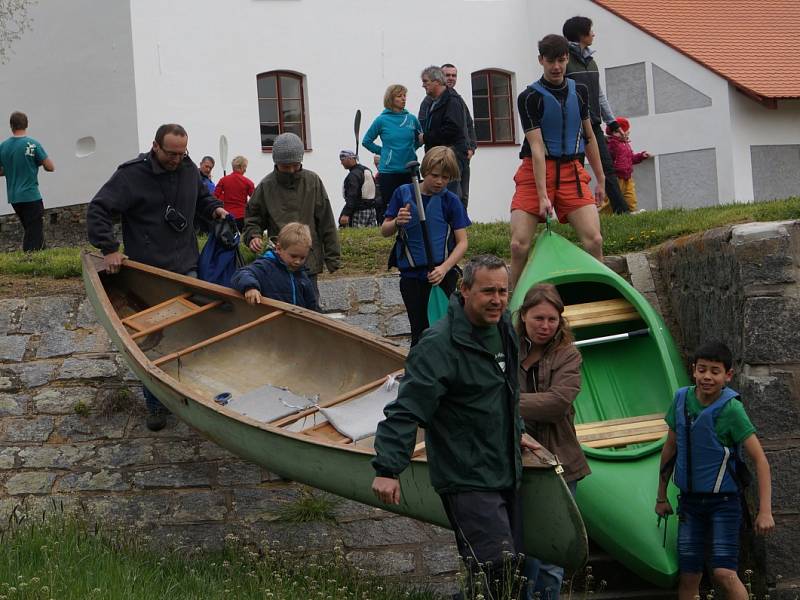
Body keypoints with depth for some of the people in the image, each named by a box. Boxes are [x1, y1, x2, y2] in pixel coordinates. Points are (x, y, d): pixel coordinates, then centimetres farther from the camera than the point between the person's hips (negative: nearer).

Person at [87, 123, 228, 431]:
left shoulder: (189, 170, 4)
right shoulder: (131, 175, -12)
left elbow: (202, 198, 26)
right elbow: (97, 211, -11)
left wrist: (214, 208, 4)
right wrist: (109, 249, -16)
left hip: (185, 269, 4)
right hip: (147, 274, -4)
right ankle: (155, 403, 9)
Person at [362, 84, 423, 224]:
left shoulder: (411, 119, 5)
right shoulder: (381, 120, -3)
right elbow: (366, 141, 7)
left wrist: (412, 148, 8)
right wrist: (383, 152, 2)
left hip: (410, 170, 3)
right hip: (388, 170, -3)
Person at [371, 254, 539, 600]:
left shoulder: (503, 329, 7)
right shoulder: (439, 346, -21)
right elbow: (406, 411, -26)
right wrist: (387, 469, -33)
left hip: (506, 474, 9)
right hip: (466, 482, -9)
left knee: (513, 568, 16)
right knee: (497, 570, -19)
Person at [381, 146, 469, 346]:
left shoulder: (450, 201, -2)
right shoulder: (403, 193, 1)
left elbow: (462, 242, -2)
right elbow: (385, 231, 8)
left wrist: (444, 268, -18)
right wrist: (397, 222, -16)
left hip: (443, 275, -1)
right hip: (412, 275, 1)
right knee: (419, 331, 2)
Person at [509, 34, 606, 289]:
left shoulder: (579, 91, 10)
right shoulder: (529, 97, -6)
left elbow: (589, 137, 21)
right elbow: (537, 147, -14)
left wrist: (600, 179, 20)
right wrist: (542, 195, -20)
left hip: (572, 172, 4)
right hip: (535, 172, -3)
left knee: (594, 240, -13)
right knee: (519, 244, -14)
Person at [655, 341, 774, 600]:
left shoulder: (731, 409, -15)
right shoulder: (682, 399, -1)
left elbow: (760, 460, -16)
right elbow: (670, 449, 11)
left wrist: (765, 511, -21)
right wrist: (661, 497, 16)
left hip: (723, 501, -4)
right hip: (689, 500, 5)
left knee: (723, 573, -16)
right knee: (688, 578, 5)